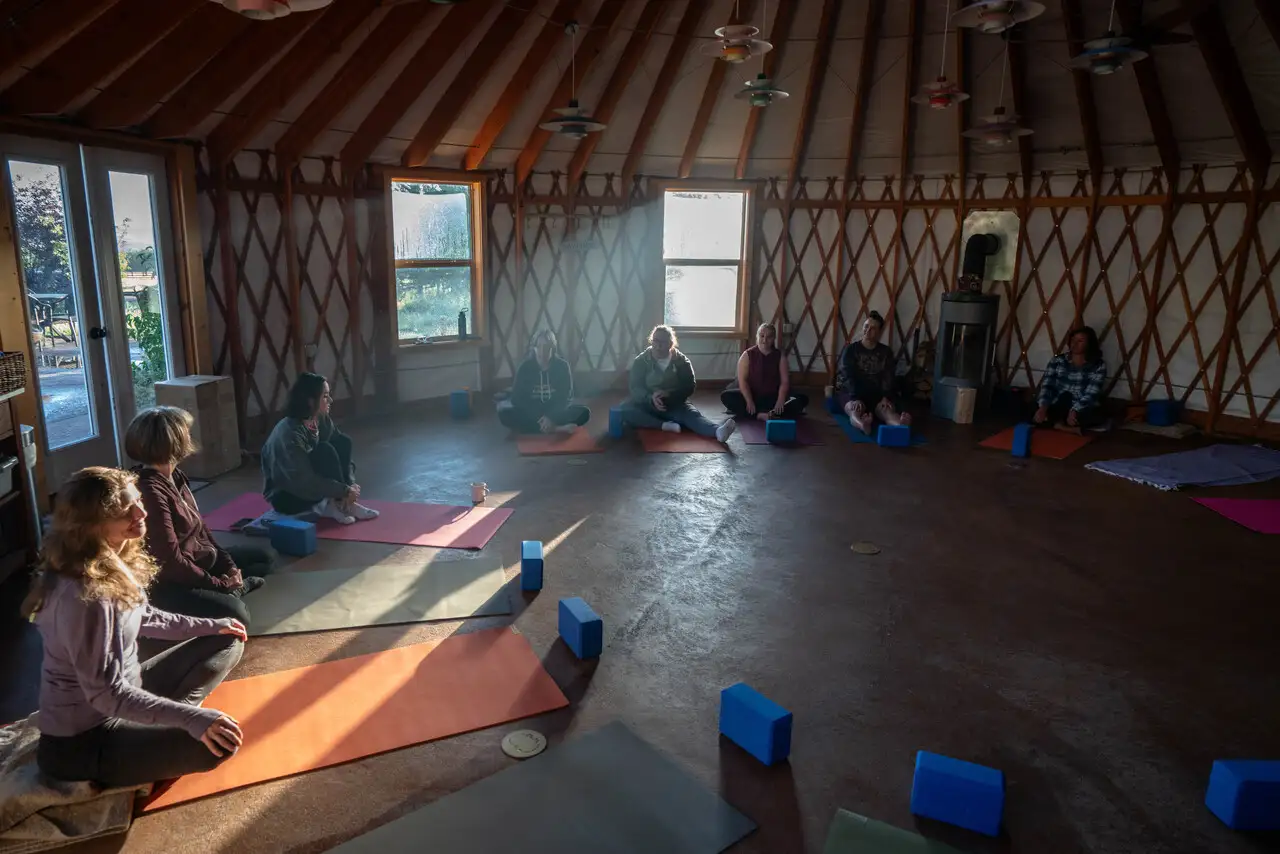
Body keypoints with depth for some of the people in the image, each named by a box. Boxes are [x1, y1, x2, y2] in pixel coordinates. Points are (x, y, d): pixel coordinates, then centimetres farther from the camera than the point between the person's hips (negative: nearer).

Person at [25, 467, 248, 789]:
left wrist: (209, 627, 12)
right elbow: (106, 693, -29)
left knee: (227, 642, 10)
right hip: (82, 738, -9)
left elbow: (142, 617, 15)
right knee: (218, 743, -27)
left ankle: (163, 721, -1)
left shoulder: (115, 561, -4)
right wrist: (191, 718, -34)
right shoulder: (84, 596, -31)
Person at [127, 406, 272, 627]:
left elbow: (198, 525, 11)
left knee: (262, 558, 20)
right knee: (234, 613, -34)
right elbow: (171, 561, -27)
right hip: (168, 582, -10)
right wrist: (219, 584, -17)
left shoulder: (174, 476, 3)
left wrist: (229, 565, 2)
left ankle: (231, 586, -1)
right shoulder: (150, 491, -27)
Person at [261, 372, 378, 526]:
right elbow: (304, 481, -31)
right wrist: (345, 491, -26)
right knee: (325, 451, -28)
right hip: (285, 496, -8)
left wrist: (351, 484, -15)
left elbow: (342, 455, 1)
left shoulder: (322, 421, -6)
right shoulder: (288, 433, -29)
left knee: (342, 442, -9)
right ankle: (339, 504, -15)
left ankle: (342, 502, -11)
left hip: (310, 486, 8)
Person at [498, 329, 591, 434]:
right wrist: (538, 418, -25)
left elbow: (565, 397, -10)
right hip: (531, 412, 1)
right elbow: (517, 398, -10)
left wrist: (551, 417, -27)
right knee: (504, 413, -30)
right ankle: (555, 429, -34)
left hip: (555, 411, 0)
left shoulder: (562, 366, -7)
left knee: (583, 412, -26)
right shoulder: (525, 367, -7)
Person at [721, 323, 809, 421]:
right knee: (726, 396, -29)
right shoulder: (747, 355, -4)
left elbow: (785, 381, -5)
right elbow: (742, 380, -10)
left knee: (802, 399, -22)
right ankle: (760, 415, -38)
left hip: (773, 398, 1)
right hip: (751, 396, -1)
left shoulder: (780, 356, 1)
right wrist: (749, 402, -23)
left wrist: (780, 401, -22)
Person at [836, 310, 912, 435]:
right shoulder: (850, 349, 0)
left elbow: (888, 377, -1)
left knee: (887, 410, -33)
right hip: (850, 392, -2)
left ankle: (901, 425, -67)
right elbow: (848, 376, -13)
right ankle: (863, 425, -75)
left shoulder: (886, 352, 9)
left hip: (876, 393, 2)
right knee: (856, 410, -39)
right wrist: (855, 399, -31)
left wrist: (886, 397, -22)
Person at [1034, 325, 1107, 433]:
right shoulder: (1057, 360, 4)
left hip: (1083, 410, -2)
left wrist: (1074, 411, -30)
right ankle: (1071, 428, -26)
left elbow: (1091, 394, -14)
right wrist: (1043, 407, -23)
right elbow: (1046, 385, -5)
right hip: (1057, 407, 2)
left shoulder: (1098, 366, -3)